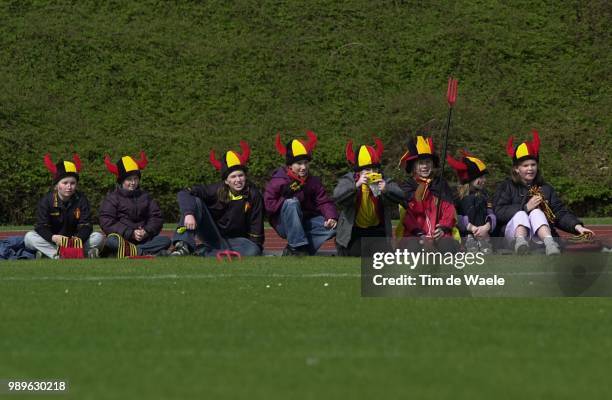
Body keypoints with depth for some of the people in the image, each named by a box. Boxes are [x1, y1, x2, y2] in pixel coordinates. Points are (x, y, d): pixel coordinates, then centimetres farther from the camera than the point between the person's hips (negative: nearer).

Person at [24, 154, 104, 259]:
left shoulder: (81, 200, -3)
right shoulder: (47, 200, -8)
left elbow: (86, 225, -10)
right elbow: (41, 227, -15)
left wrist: (79, 238, -34)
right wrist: (54, 238, -37)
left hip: (74, 239, 1)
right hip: (51, 241, -1)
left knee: (99, 237, -22)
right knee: (29, 237, -25)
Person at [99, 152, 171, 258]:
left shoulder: (145, 197, 17)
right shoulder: (111, 198, 4)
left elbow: (156, 217, 11)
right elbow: (107, 223, -8)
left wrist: (147, 232, -11)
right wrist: (131, 233, -16)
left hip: (144, 239, 4)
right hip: (122, 239, -4)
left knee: (165, 241, -19)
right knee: (111, 241, -36)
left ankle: (130, 251, -31)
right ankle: (146, 254, -37)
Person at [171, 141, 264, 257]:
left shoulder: (254, 195, -10)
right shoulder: (217, 190, -10)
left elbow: (256, 226, -7)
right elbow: (184, 194, -19)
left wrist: (256, 246, -17)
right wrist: (188, 213, -36)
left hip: (235, 241, 0)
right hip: (213, 237, 0)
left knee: (253, 251, -35)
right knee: (195, 201, -19)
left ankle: (202, 253, -29)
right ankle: (183, 246, -35)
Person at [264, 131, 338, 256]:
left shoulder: (313, 181, 3)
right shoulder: (278, 181, -12)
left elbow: (324, 202, -3)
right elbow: (269, 204, -18)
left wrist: (331, 217, -22)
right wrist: (288, 201, -24)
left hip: (304, 224, 5)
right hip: (285, 225, -5)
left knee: (334, 227, -16)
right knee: (291, 203, -33)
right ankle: (297, 247, -30)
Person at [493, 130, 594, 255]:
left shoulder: (545, 189, 22)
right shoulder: (506, 187, 14)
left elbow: (560, 213, 11)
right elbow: (498, 212, -2)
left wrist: (578, 227, -5)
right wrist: (525, 207, -11)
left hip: (539, 236, 1)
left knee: (537, 213, -27)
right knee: (521, 214, -28)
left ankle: (550, 244, -59)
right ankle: (520, 243, -62)